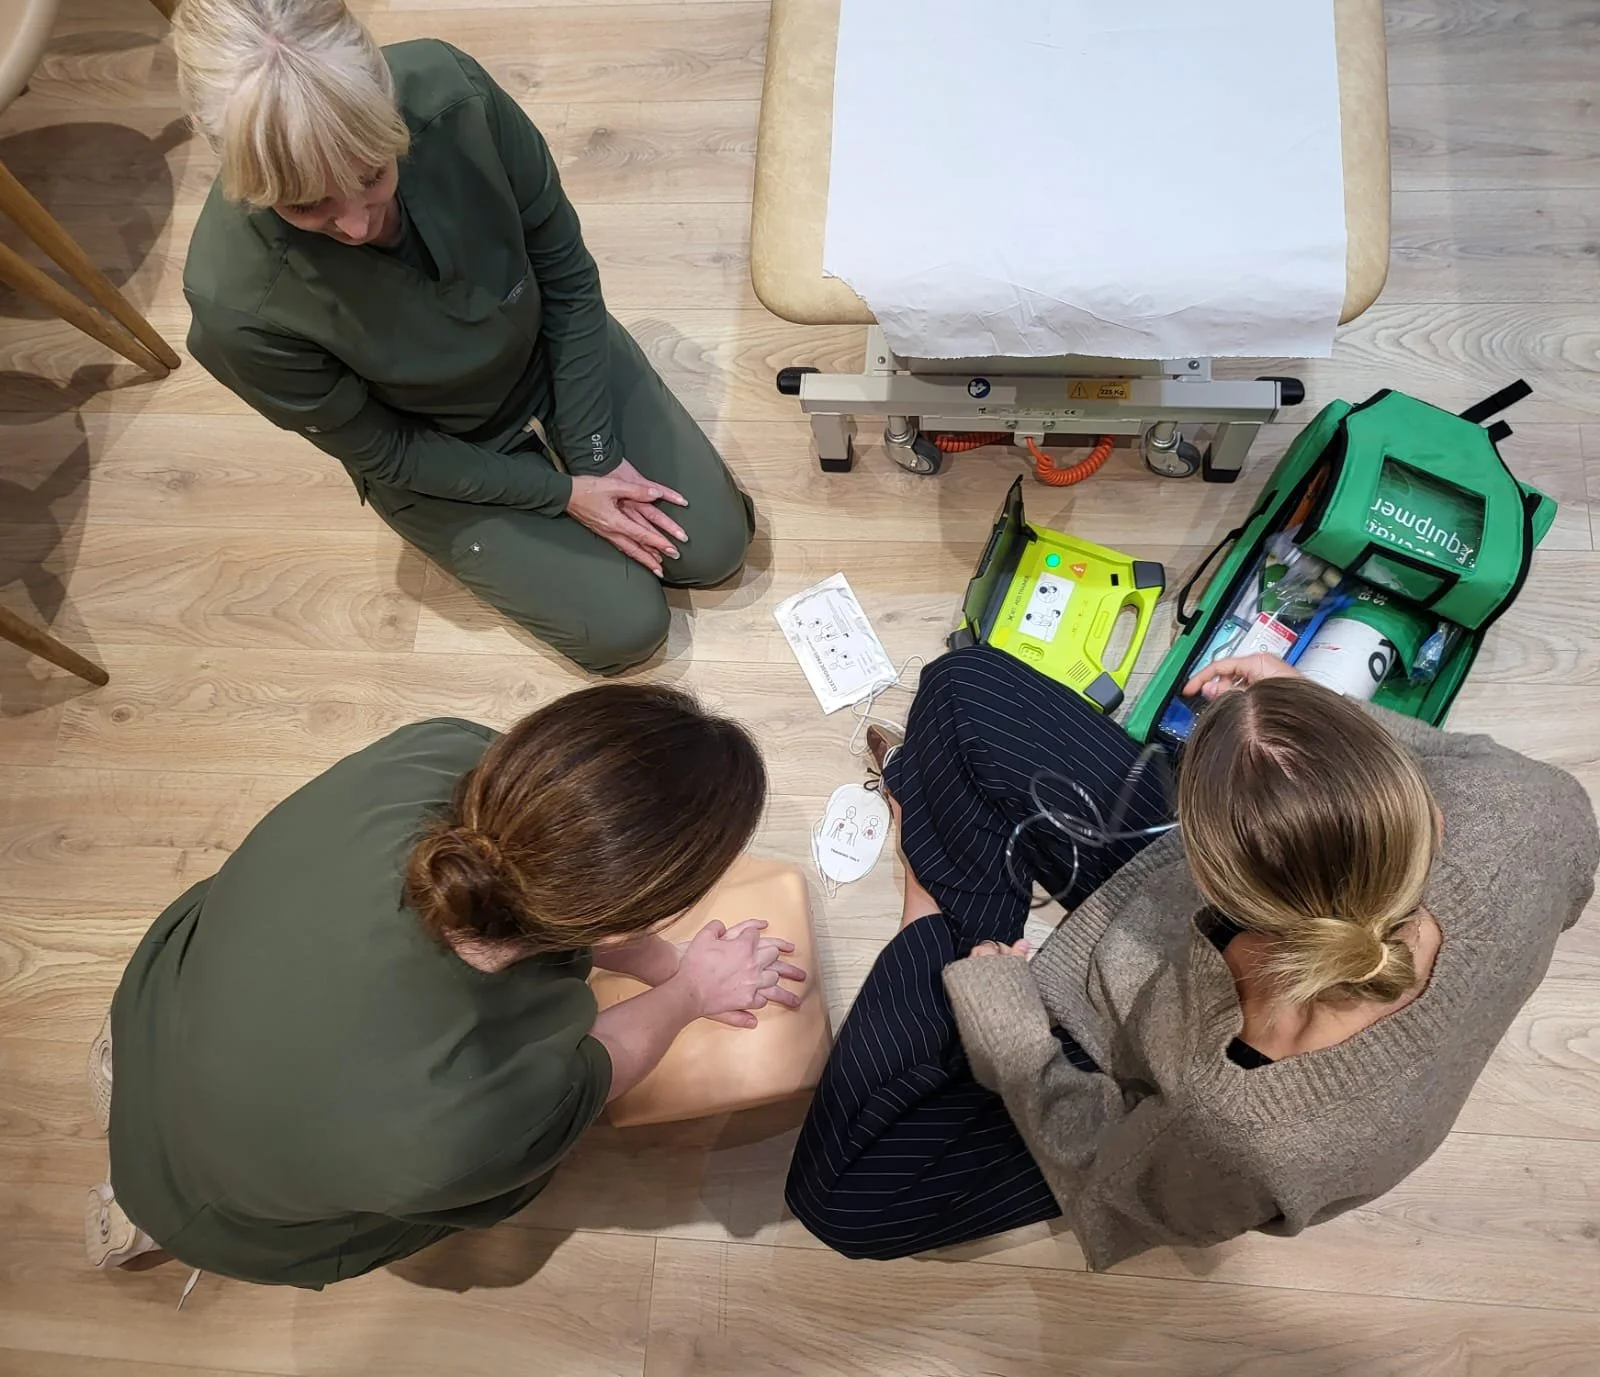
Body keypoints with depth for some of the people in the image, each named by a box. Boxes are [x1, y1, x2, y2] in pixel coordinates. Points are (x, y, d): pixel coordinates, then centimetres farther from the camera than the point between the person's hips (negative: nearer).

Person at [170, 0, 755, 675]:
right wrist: (562, 493, -15)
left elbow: (564, 271, -15)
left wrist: (595, 453, -13)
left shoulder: (450, 91, -30)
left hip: (554, 348, 3)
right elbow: (384, 453, -18)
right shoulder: (236, 307, -35)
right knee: (626, 626, -3)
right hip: (438, 459, -2)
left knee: (714, 546, 6)